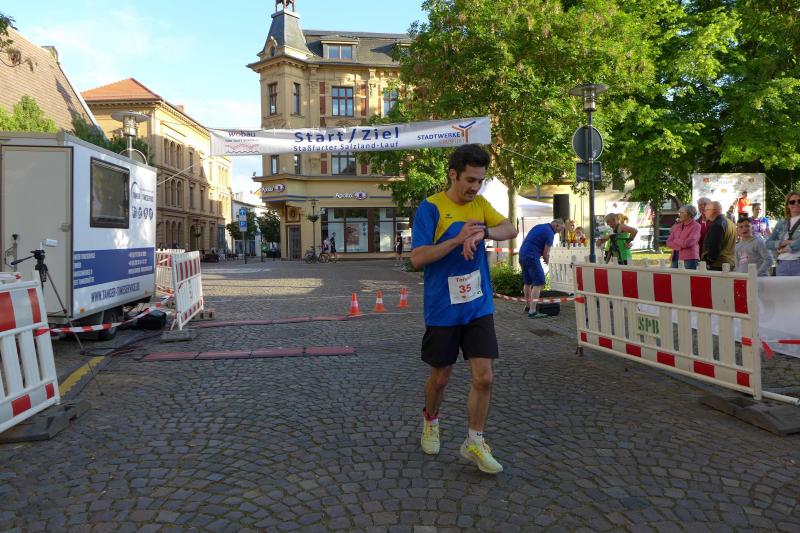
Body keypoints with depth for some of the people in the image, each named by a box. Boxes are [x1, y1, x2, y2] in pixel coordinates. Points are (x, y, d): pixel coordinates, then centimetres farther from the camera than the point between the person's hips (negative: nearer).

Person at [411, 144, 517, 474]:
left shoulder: (480, 204, 6)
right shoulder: (431, 207, -10)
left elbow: (510, 229, -6)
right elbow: (417, 258, -16)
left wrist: (482, 232, -25)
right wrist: (458, 239, -25)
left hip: (479, 307, 4)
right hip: (443, 310, -4)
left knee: (484, 377, 0)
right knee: (440, 377, 12)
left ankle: (474, 443, 17)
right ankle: (430, 420, 41)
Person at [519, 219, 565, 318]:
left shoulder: (539, 226, 17)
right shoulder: (550, 233, -8)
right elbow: (546, 253, -8)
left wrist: (542, 255, 17)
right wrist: (547, 261, 14)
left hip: (522, 254, 9)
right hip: (532, 257, -9)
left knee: (527, 282, 19)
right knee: (539, 283, -9)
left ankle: (528, 306, 32)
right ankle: (532, 311, -15)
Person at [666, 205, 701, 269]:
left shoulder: (696, 226, -2)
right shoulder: (677, 226, 15)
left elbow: (688, 242, -13)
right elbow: (669, 243, 9)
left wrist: (675, 241, 0)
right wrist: (681, 244, -6)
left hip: (689, 258, -5)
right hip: (675, 257, 5)